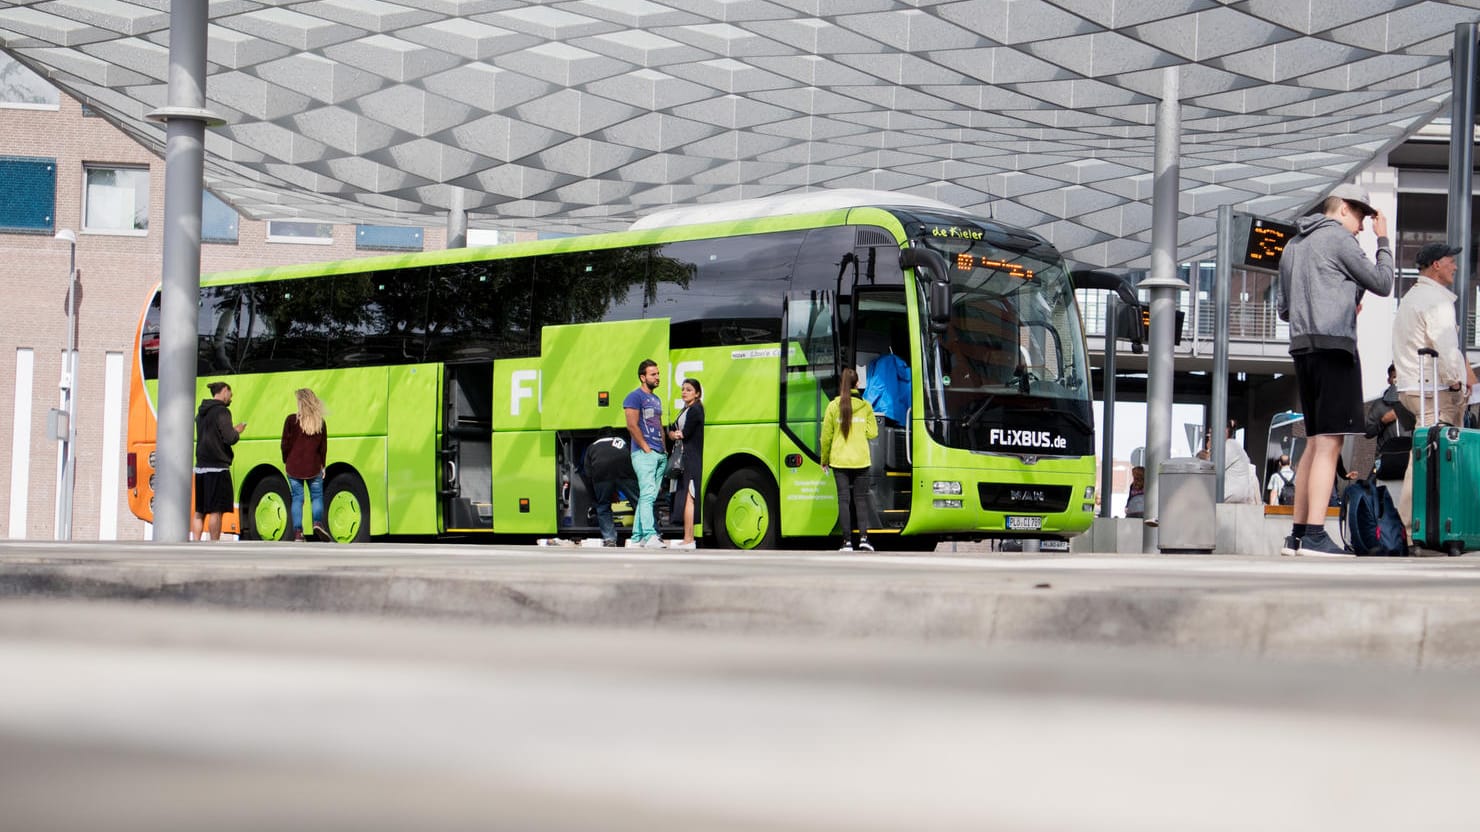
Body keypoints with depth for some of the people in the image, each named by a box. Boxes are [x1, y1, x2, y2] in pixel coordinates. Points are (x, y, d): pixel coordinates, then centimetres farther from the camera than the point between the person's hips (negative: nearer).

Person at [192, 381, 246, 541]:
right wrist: (237, 432, 5)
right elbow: (229, 438, -16)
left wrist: (232, 431, 19)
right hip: (217, 468, -8)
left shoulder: (201, 412, 16)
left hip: (201, 467, 8)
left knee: (200, 510, 9)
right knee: (216, 510, -5)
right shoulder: (222, 411, -10)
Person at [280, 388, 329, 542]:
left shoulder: (291, 420, -7)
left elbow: (285, 444, -4)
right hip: (313, 467, 1)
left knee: (297, 499, 5)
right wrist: (322, 465, 14)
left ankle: (298, 532, 1)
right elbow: (323, 446, 4)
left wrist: (286, 461, 10)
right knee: (317, 496, 12)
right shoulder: (320, 422, -1)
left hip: (294, 466, -1)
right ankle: (318, 523, -10)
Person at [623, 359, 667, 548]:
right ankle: (649, 537, -24)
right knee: (648, 494, -17)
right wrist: (646, 448, -16)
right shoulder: (635, 397, -6)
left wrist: (664, 448, 15)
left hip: (660, 455, 9)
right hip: (644, 454, -9)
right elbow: (632, 426, -14)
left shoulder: (656, 399, 22)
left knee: (647, 496, 8)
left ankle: (637, 538, 11)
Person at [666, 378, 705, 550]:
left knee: (687, 497, -13)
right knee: (685, 497, 9)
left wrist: (676, 434, 5)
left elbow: (685, 434, -14)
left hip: (691, 459, -10)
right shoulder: (685, 410, 21)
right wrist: (674, 434, -5)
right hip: (682, 459, 10)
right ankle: (688, 538, 11)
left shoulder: (695, 410, -8)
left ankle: (688, 540, -15)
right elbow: (671, 432, 17)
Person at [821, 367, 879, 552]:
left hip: (839, 460, -1)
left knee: (844, 499, 1)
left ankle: (848, 541, -3)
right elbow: (872, 432, 0)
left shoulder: (833, 406, -4)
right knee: (861, 498, 8)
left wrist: (824, 460, 9)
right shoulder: (865, 406, -2)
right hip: (861, 460, 1)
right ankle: (863, 537, -6)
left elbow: (826, 436, -1)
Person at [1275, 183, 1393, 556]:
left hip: (1303, 348, 9)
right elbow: (1382, 284, 1)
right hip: (1334, 346, -9)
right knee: (1329, 443, -11)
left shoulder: (1294, 244, 22)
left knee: (1315, 443, 12)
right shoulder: (1337, 238, -2)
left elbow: (1283, 308, 24)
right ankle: (1314, 536, -17)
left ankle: (1297, 535, 10)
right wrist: (1383, 240, 13)